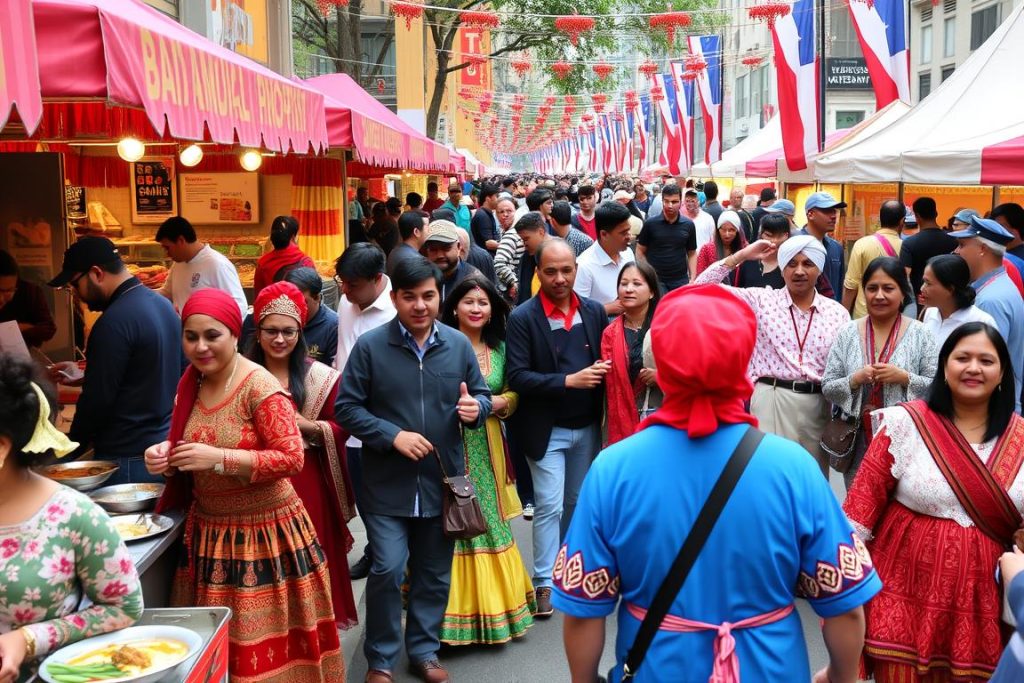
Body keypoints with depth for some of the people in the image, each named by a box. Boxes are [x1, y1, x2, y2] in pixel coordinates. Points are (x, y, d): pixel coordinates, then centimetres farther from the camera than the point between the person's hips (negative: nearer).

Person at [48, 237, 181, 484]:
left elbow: (97, 401, -17)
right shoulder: (163, 304, 8)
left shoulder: (115, 322, -20)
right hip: (166, 445, 9)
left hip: (128, 460, -9)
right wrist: (83, 378, 17)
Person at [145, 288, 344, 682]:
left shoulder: (260, 387, -17)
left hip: (262, 530, -6)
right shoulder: (190, 383, 5)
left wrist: (219, 458, -26)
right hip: (208, 530, 7)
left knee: (263, 639, 3)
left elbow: (292, 457, -21)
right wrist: (166, 455, -5)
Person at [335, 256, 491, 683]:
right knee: (388, 571, -7)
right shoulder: (370, 346, -7)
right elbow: (346, 408, -6)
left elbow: (481, 395, 11)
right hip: (388, 484, -3)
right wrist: (394, 436, -18)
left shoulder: (458, 345, 3)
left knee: (435, 574, 14)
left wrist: (476, 408, -13)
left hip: (442, 482, 3)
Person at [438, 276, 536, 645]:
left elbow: (513, 396, 8)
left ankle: (491, 606, 24)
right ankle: (457, 609, 9)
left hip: (486, 450, 4)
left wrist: (488, 403, -10)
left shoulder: (500, 348, 8)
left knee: (489, 523, 10)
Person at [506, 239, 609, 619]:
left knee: (578, 503, 16)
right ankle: (544, 582, 9)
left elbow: (606, 359, 10)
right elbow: (517, 377, -17)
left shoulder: (594, 312, 1)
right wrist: (569, 381, -24)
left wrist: (602, 370, -12)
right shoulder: (523, 318, -12)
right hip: (546, 429, -4)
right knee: (549, 506, -3)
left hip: (587, 427, 5)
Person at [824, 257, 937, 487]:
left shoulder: (919, 334, 0)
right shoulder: (847, 333, 4)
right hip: (857, 440, 2)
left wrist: (904, 378, -16)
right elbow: (827, 388, 4)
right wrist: (855, 379, -13)